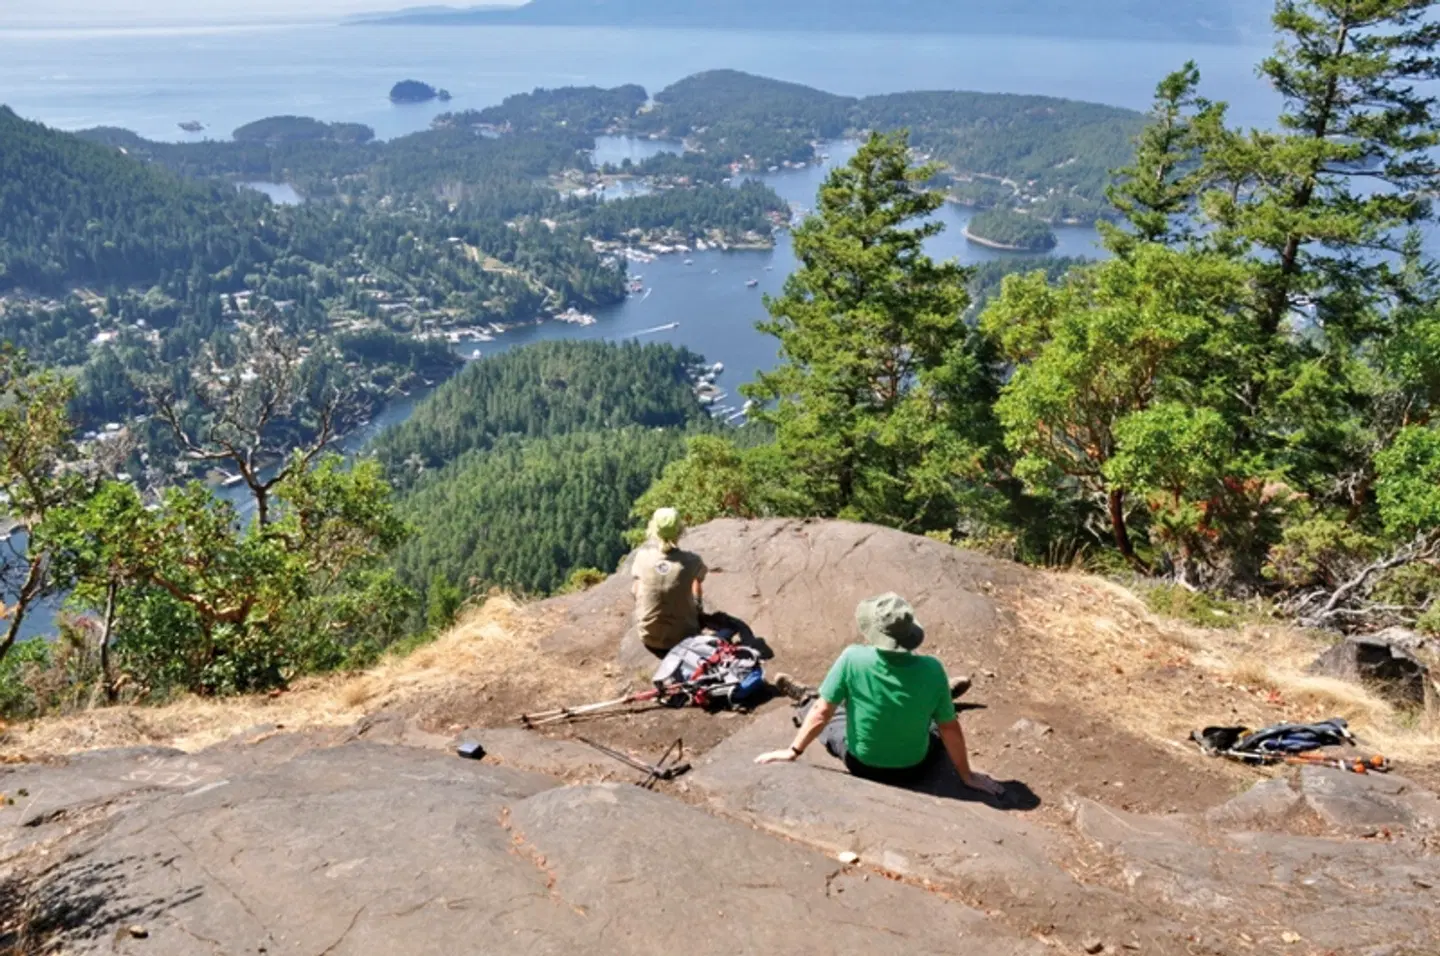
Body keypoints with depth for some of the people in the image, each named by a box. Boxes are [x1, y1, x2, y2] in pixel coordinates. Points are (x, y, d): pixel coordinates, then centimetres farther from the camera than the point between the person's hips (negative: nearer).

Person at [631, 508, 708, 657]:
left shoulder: (642, 556, -13)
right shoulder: (691, 561, -16)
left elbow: (635, 591, 5)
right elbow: (702, 575, 11)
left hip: (649, 638, 1)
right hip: (682, 638, -1)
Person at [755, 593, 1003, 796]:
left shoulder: (852, 658, -27)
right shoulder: (932, 670, -24)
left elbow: (822, 712, -17)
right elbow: (950, 728, -12)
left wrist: (793, 751, -3)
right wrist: (967, 775, 3)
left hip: (861, 766, -1)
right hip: (913, 771, 1)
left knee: (818, 708, 26)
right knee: (939, 722, 30)